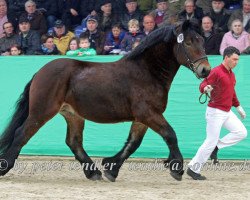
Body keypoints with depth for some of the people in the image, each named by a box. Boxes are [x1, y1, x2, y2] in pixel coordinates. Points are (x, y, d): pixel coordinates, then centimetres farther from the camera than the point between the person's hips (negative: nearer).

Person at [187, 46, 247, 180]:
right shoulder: (216, 72, -15)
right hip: (215, 112, -8)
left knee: (241, 133, -1)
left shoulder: (231, 74, 13)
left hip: (227, 112, 8)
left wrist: (238, 106, 28)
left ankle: (217, 146, 10)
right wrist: (206, 88, -46)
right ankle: (193, 169, 3)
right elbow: (202, 86, -24)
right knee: (211, 141, -7)